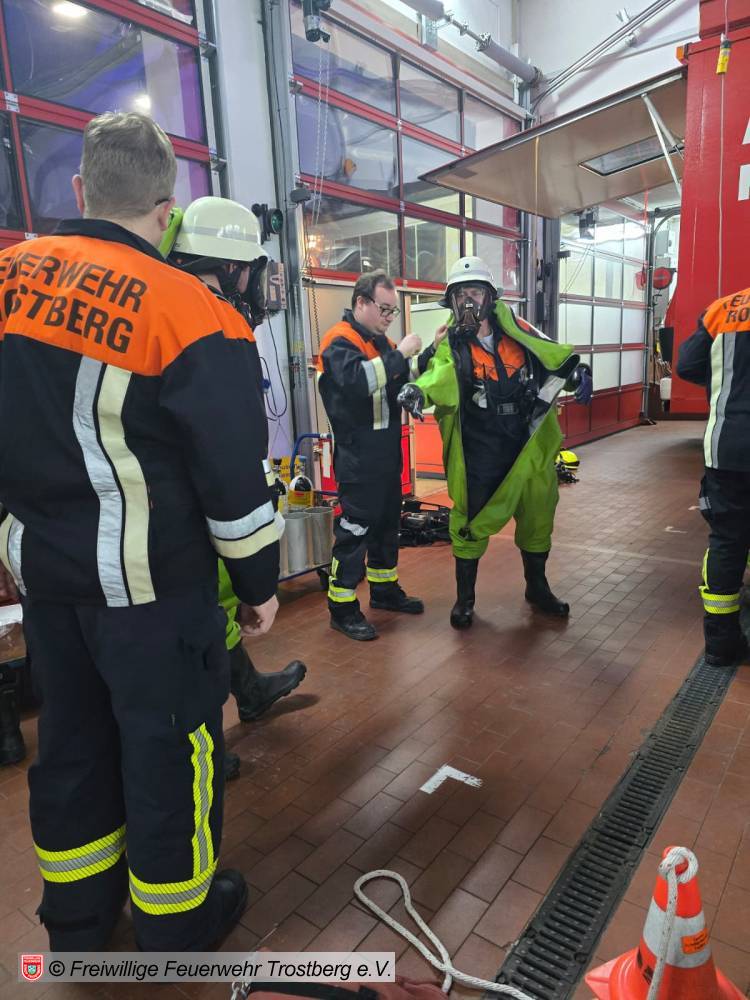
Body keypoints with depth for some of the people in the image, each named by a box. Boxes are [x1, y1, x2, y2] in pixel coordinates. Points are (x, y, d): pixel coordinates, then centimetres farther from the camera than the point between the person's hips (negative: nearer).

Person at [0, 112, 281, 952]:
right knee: (167, 741, 11)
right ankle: (176, 922, 32)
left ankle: (77, 915, 42)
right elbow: (231, 470, -15)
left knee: (71, 734, 21)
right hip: (152, 576, -6)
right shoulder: (183, 309, -16)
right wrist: (258, 579, -3)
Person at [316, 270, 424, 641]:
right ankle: (342, 607, 6)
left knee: (387, 521, 16)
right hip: (357, 455, -9)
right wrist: (400, 355, -24)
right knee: (354, 526, -4)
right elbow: (356, 380, -31)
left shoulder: (381, 342, 17)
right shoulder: (340, 341, -11)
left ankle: (384, 588, 31)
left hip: (387, 452, 9)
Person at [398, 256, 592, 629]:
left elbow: (552, 355, 9)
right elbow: (440, 375, -26)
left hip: (528, 445, 3)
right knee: (471, 521, 3)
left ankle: (537, 587, 38)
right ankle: (465, 597, 24)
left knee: (537, 515, 15)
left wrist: (577, 373, -9)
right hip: (479, 452, -3)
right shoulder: (451, 344, -6)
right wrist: (419, 390, -47)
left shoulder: (514, 328, 2)